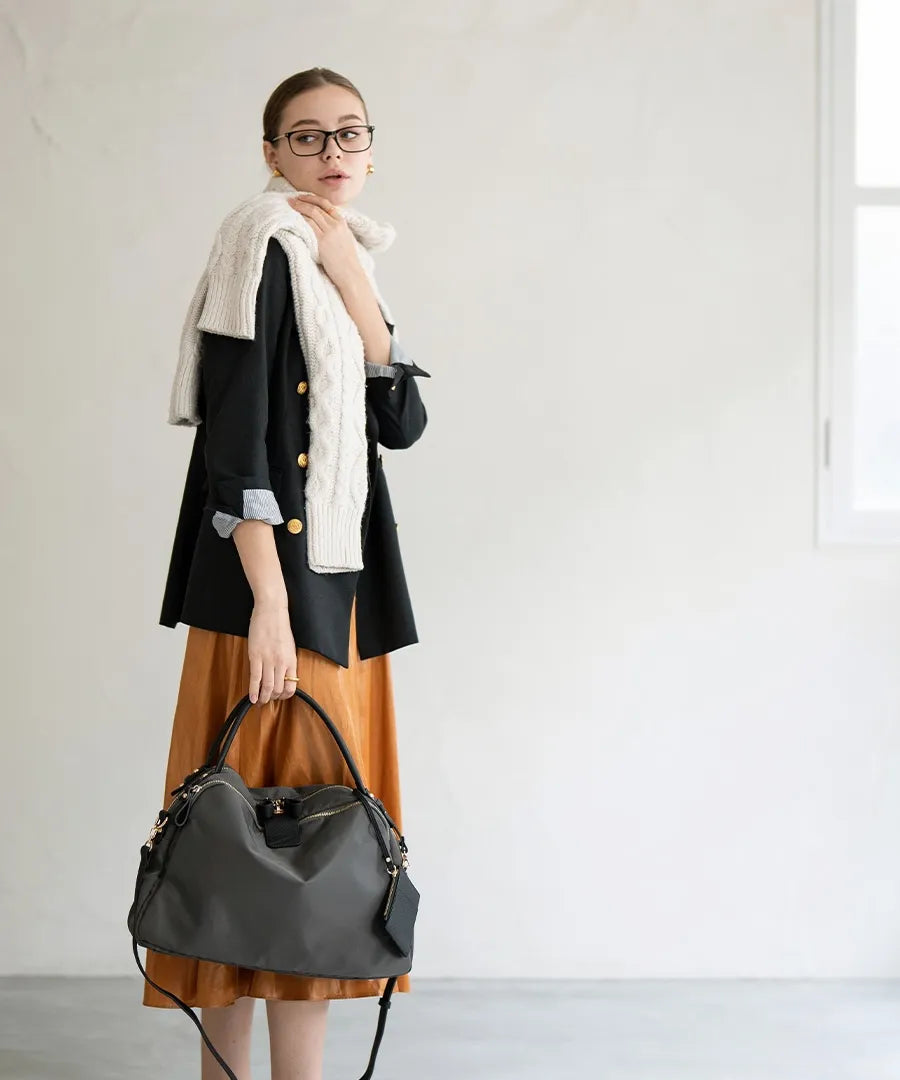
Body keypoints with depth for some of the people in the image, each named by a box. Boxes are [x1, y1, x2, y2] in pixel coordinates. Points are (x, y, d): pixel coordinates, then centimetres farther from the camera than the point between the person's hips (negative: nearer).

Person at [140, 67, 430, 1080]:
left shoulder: (353, 273, 18)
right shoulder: (264, 256, -7)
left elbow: (405, 422, 5)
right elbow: (235, 435, -15)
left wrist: (354, 285, -4)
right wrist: (270, 601, -21)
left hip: (346, 589, 8)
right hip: (271, 578, -8)